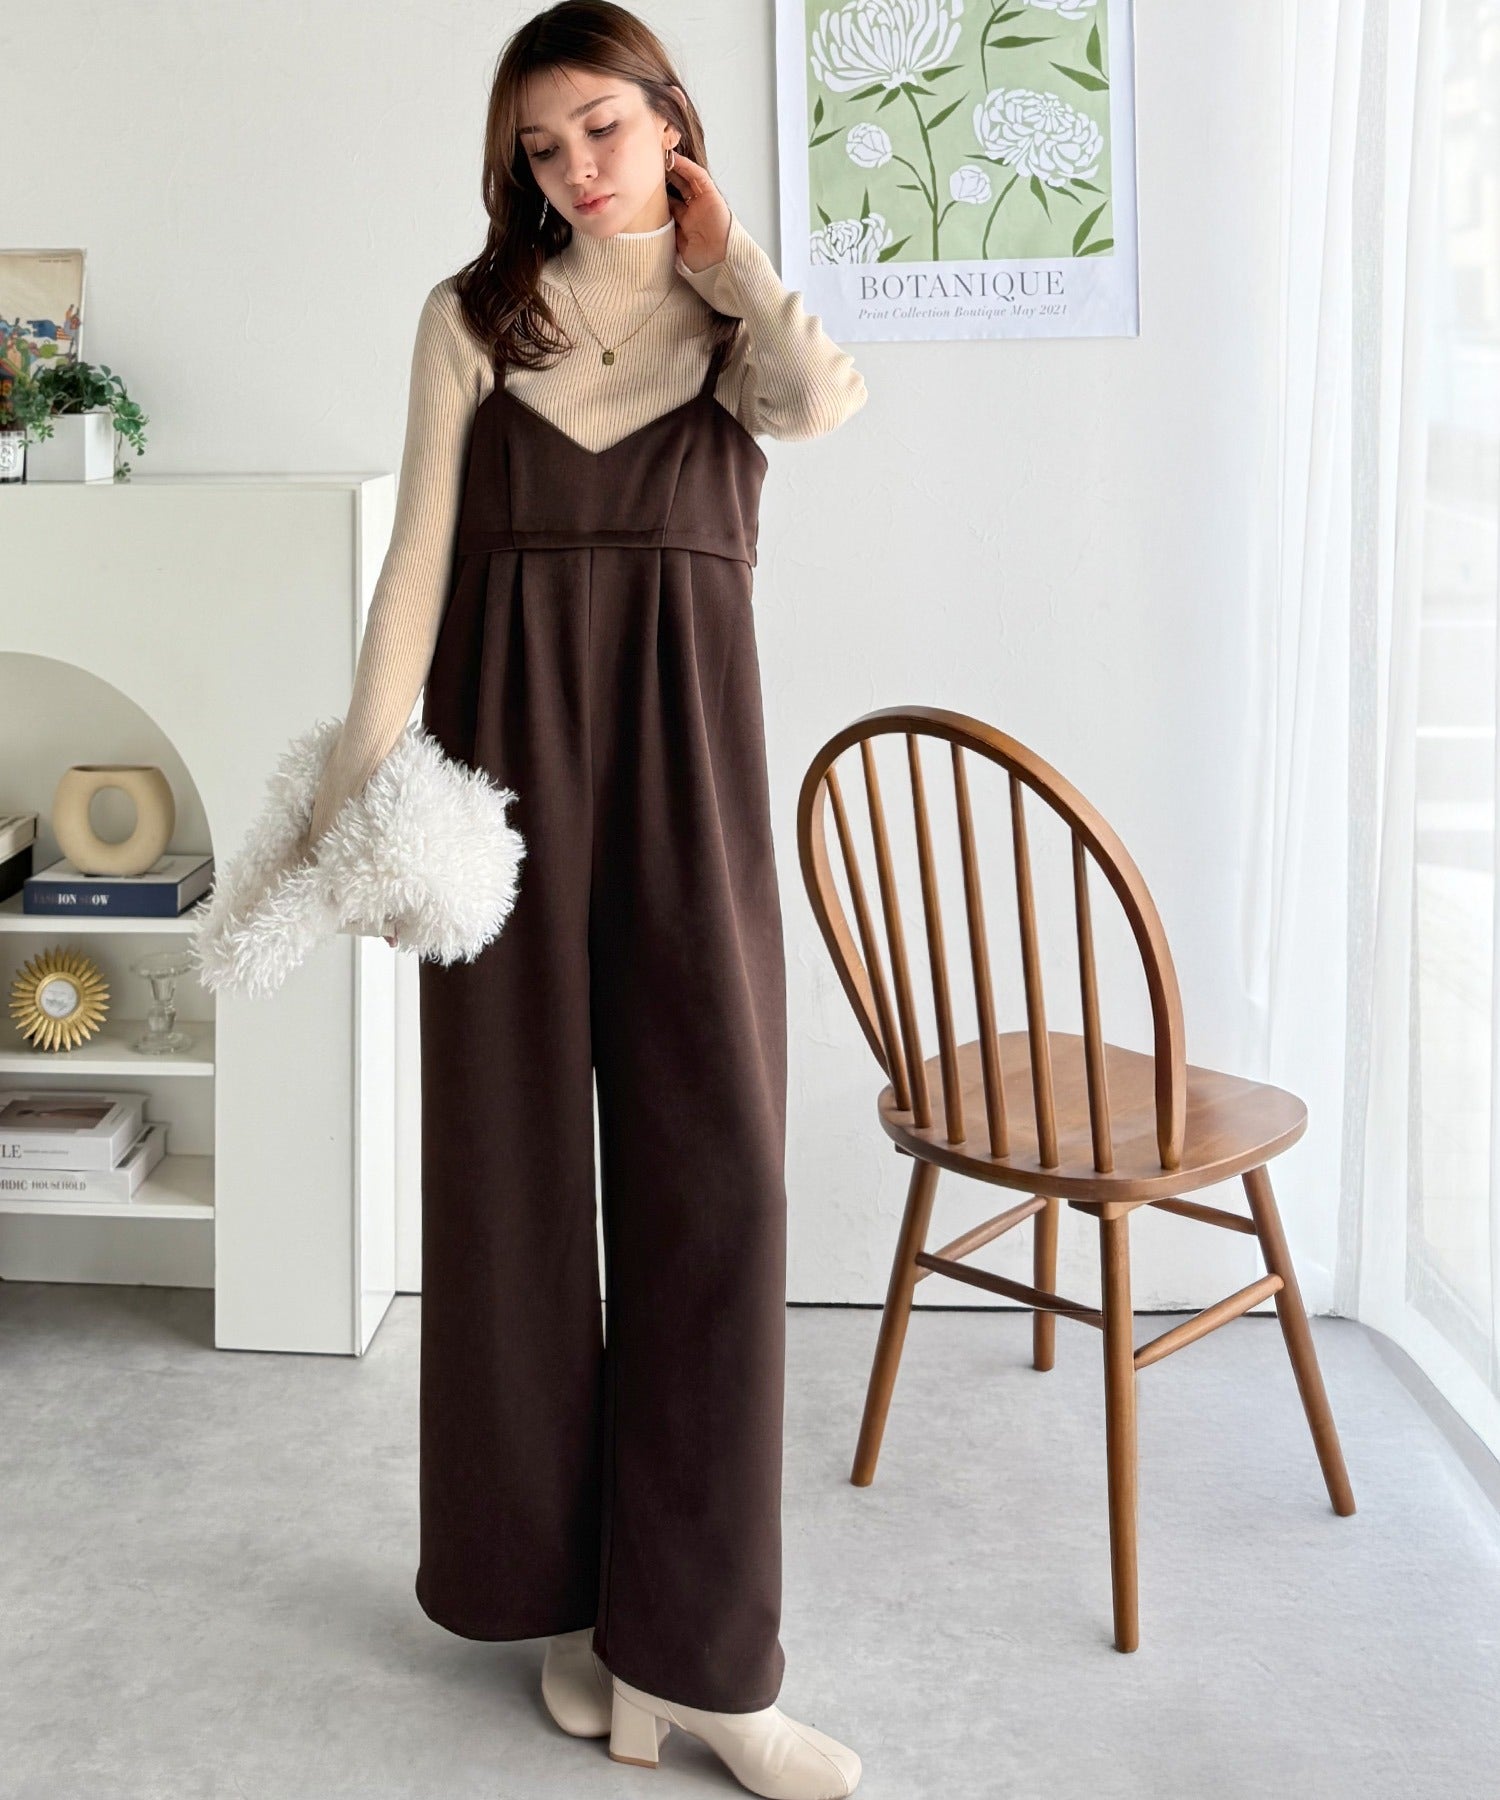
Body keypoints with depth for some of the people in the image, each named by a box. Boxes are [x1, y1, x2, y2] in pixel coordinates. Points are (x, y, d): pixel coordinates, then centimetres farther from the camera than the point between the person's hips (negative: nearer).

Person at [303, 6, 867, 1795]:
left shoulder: (733, 319, 13)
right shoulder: (473, 315, 12)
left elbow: (821, 400, -12)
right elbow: (420, 547, 5)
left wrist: (728, 255, 5)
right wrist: (365, 759, -4)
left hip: (684, 739, 0)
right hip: (508, 732, 0)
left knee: (713, 1162, -6)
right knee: (515, 1156, 3)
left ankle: (693, 1648, 2)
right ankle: (562, 1588, 20)